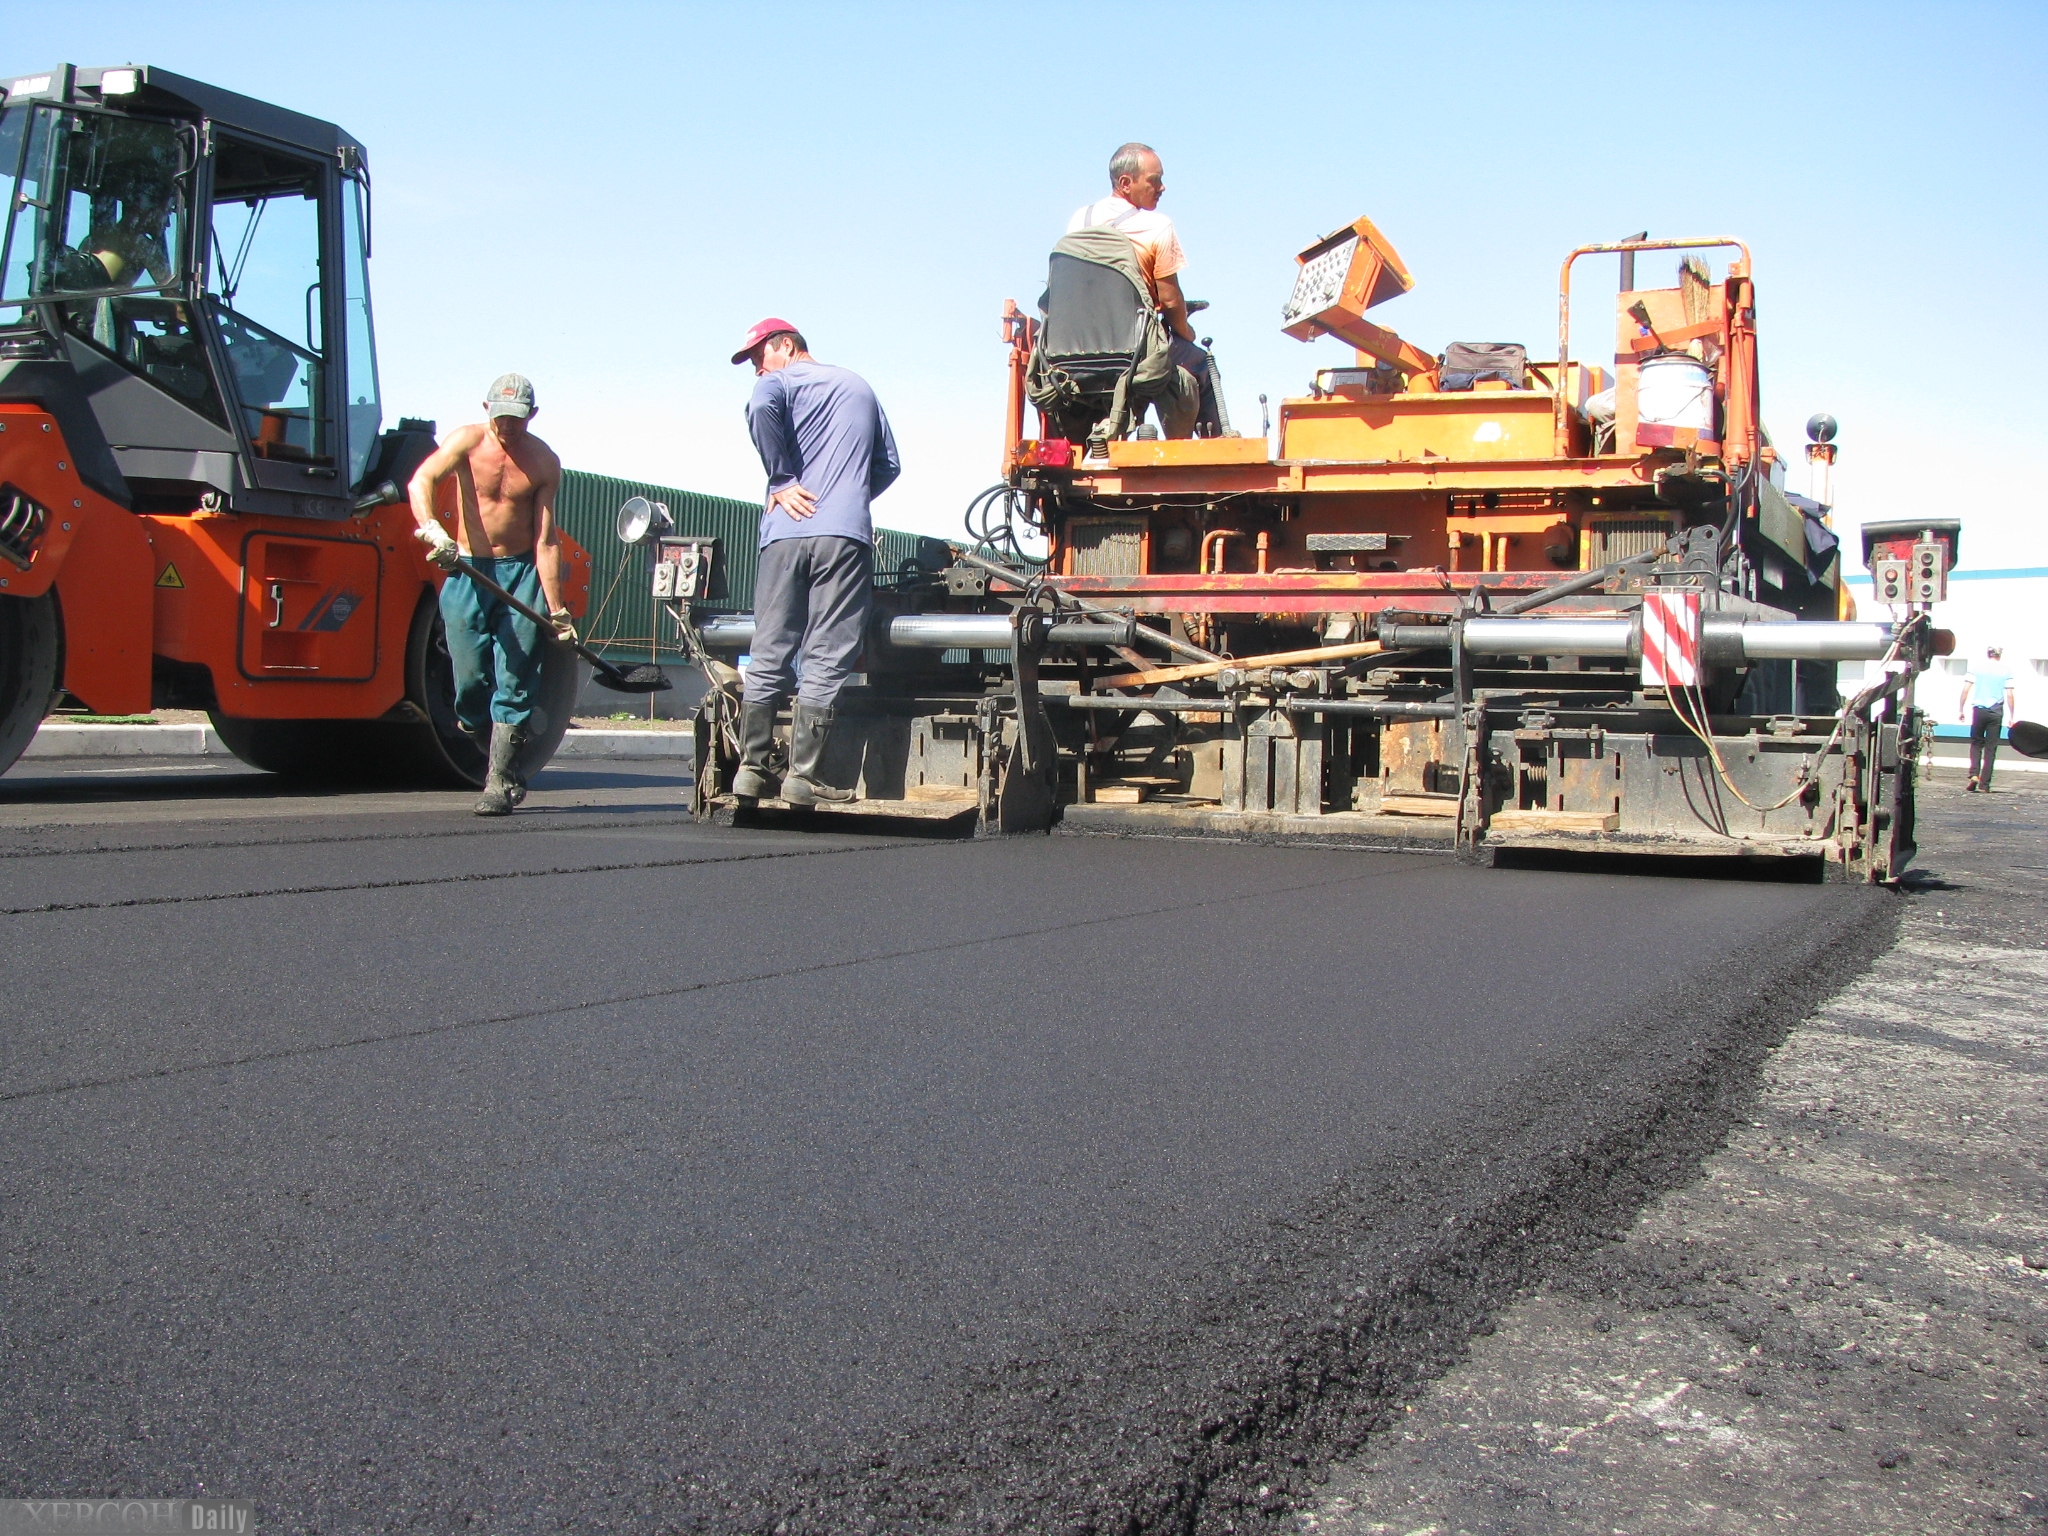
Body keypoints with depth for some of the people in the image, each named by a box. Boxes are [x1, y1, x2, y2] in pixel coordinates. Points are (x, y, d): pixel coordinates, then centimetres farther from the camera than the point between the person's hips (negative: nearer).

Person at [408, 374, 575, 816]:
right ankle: (500, 754, 22)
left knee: (513, 680, -7)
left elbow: (546, 540, -5)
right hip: (467, 571, 1)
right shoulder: (468, 441, -4)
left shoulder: (544, 462, -3)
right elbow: (421, 481, -20)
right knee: (470, 679, -2)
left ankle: (499, 783, -3)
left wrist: (557, 611, -11)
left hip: (521, 573, 0)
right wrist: (432, 531, -40)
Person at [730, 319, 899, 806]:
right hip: (847, 534, 2)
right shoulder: (859, 387, 24)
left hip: (787, 532, -1)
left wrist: (782, 481, -7)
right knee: (825, 660, -2)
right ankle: (804, 775, -6)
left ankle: (753, 767, 5)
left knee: (770, 655, 5)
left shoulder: (780, 382, 10)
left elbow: (761, 409, -15)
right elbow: (888, 466, 24)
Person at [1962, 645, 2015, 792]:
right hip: (1996, 713, 0)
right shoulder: (2005, 672, 4)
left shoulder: (1976, 669, 5)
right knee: (1991, 748, 4)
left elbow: (1965, 690, -1)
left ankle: (1974, 774, -8)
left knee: (1976, 743, 14)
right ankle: (1984, 784, 3)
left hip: (1978, 710, 0)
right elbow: (2009, 696, -1)